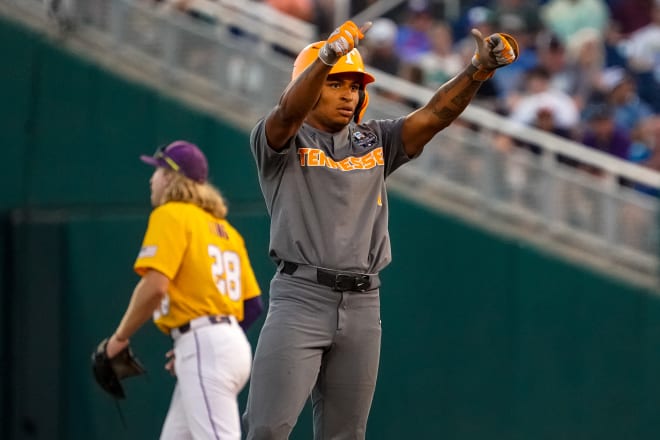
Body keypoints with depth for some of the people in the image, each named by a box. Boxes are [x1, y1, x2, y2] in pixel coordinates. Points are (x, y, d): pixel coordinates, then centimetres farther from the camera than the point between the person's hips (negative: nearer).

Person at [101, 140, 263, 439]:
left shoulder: (171, 215, -3)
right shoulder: (225, 229, 22)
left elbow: (154, 286, -17)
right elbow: (252, 304, 19)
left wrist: (120, 337, -5)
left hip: (204, 347, -9)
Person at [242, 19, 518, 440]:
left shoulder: (375, 141, 16)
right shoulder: (280, 142, 2)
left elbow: (435, 114, 3)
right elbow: (288, 111, -20)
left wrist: (480, 69, -15)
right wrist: (327, 57, -39)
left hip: (363, 305, 5)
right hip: (301, 297, -5)